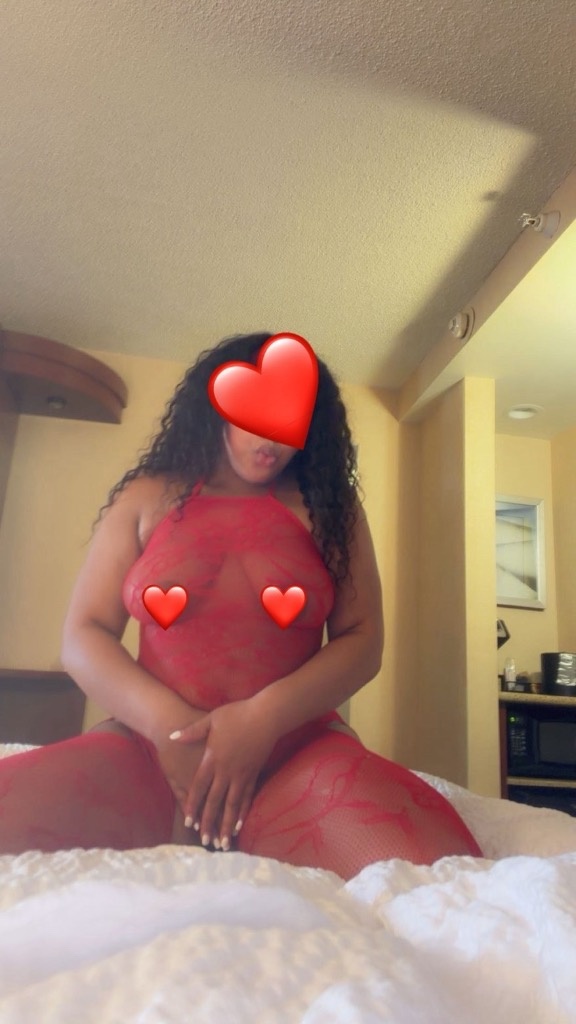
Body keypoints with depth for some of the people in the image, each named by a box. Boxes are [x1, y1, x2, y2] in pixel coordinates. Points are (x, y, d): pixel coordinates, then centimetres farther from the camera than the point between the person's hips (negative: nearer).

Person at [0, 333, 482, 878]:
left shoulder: (327, 506, 8)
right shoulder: (146, 498, 9)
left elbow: (362, 639, 1)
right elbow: (84, 636, 4)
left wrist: (265, 717, -15)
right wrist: (168, 723, -13)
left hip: (295, 748, 2)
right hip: (150, 745, -1)